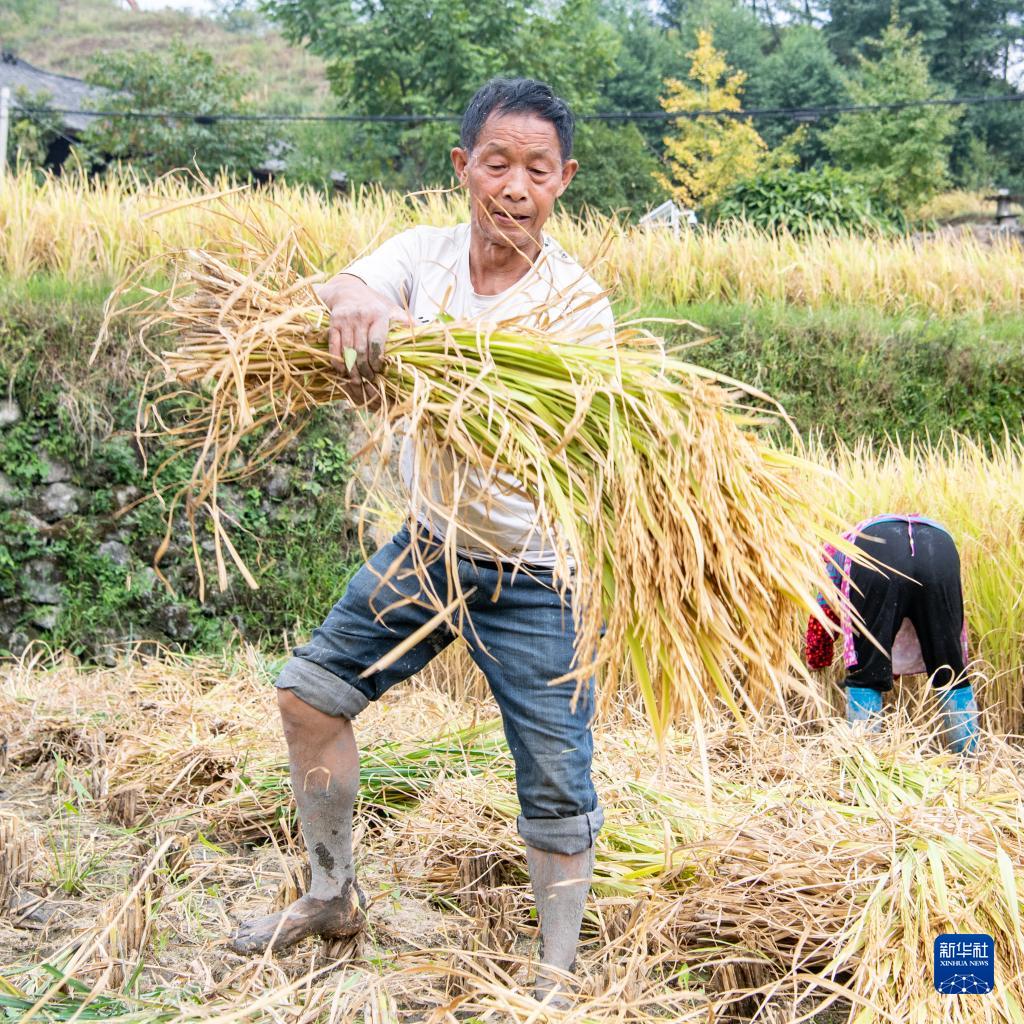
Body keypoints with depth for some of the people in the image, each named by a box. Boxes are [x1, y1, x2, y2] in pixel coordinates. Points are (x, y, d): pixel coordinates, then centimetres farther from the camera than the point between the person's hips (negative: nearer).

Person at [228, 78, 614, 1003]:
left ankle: (557, 974, 19)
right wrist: (356, 302, -50)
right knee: (309, 690, 8)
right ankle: (333, 895, 29)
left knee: (555, 780, -1)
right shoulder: (427, 251, -5)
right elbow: (347, 286, -25)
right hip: (431, 542, 5)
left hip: (537, 571, -5)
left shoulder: (575, 303, -17)